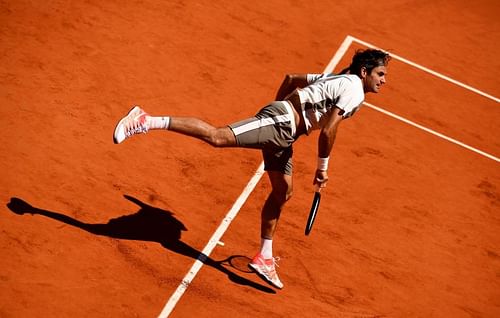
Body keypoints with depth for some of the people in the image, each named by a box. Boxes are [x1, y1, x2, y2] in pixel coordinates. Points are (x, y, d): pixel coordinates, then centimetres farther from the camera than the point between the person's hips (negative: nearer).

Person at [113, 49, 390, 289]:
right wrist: (322, 169, -7)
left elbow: (290, 78, 31)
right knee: (216, 136, -24)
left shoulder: (336, 79, 24)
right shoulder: (354, 90, -7)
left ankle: (264, 258, 23)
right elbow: (328, 131, -18)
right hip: (280, 122, -11)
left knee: (283, 192, 15)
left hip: (283, 134, 11)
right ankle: (147, 121, -27)